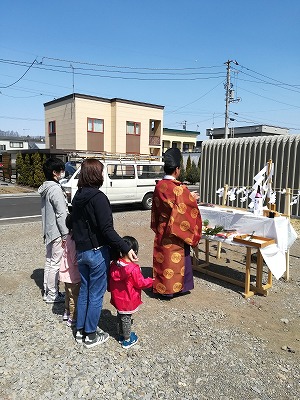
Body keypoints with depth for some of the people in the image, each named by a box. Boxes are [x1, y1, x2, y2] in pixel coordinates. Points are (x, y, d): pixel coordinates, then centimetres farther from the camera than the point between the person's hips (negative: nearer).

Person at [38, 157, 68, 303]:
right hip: (57, 232, -10)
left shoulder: (45, 188, 10)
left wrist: (46, 231, 18)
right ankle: (52, 295, 12)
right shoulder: (55, 189, -19)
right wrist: (65, 234, -17)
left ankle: (47, 291, 30)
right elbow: (61, 214, -21)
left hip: (48, 231, 10)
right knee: (55, 264, 1)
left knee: (49, 261, 18)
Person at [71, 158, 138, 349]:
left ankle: (80, 330, 31)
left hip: (81, 250, 8)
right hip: (97, 251, -8)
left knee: (84, 290, 19)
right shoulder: (98, 197, -19)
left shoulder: (78, 196, 6)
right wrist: (126, 248, -25)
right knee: (96, 294, 6)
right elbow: (107, 229, -24)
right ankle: (91, 335, 20)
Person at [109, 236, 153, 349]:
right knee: (126, 318, 9)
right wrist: (150, 281, 2)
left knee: (120, 316, 22)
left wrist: (111, 289, 22)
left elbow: (110, 280, 5)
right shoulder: (133, 269, -28)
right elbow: (140, 283, -16)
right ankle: (127, 340, 26)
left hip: (117, 298, 6)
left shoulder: (114, 264, -8)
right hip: (128, 301, -6)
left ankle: (121, 335, 39)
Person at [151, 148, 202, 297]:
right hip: (176, 230, -6)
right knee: (175, 258, 7)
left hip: (161, 230, 6)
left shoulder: (159, 186, 0)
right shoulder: (179, 188, -19)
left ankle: (161, 286, 27)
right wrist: (192, 198, 7)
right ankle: (173, 287, 19)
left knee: (162, 258, 14)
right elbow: (189, 207, -12)